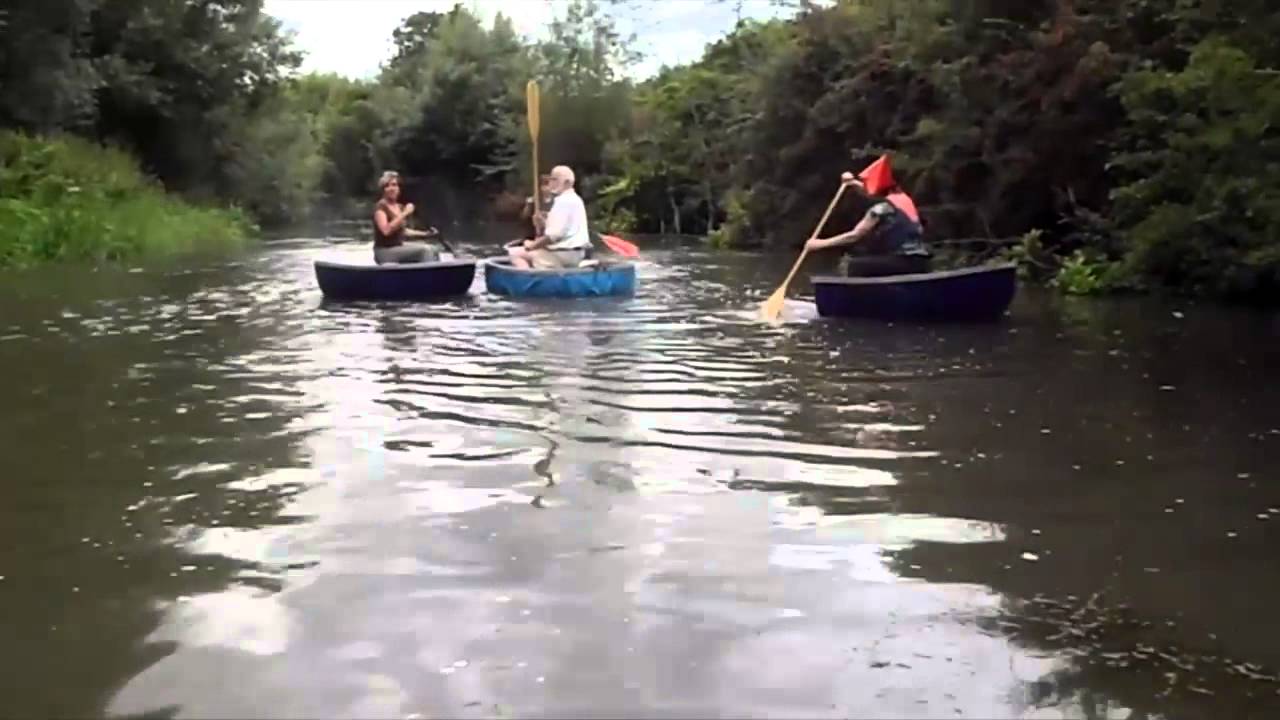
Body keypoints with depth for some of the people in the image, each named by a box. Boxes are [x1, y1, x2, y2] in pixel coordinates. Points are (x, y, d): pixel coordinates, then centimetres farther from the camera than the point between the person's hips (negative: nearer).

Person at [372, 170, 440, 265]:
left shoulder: (400, 207, 12)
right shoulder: (380, 207, -14)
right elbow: (386, 230, -28)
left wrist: (425, 233, 16)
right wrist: (405, 214, -27)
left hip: (399, 246, 9)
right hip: (385, 251, -9)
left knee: (433, 250, 0)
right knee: (425, 250, -21)